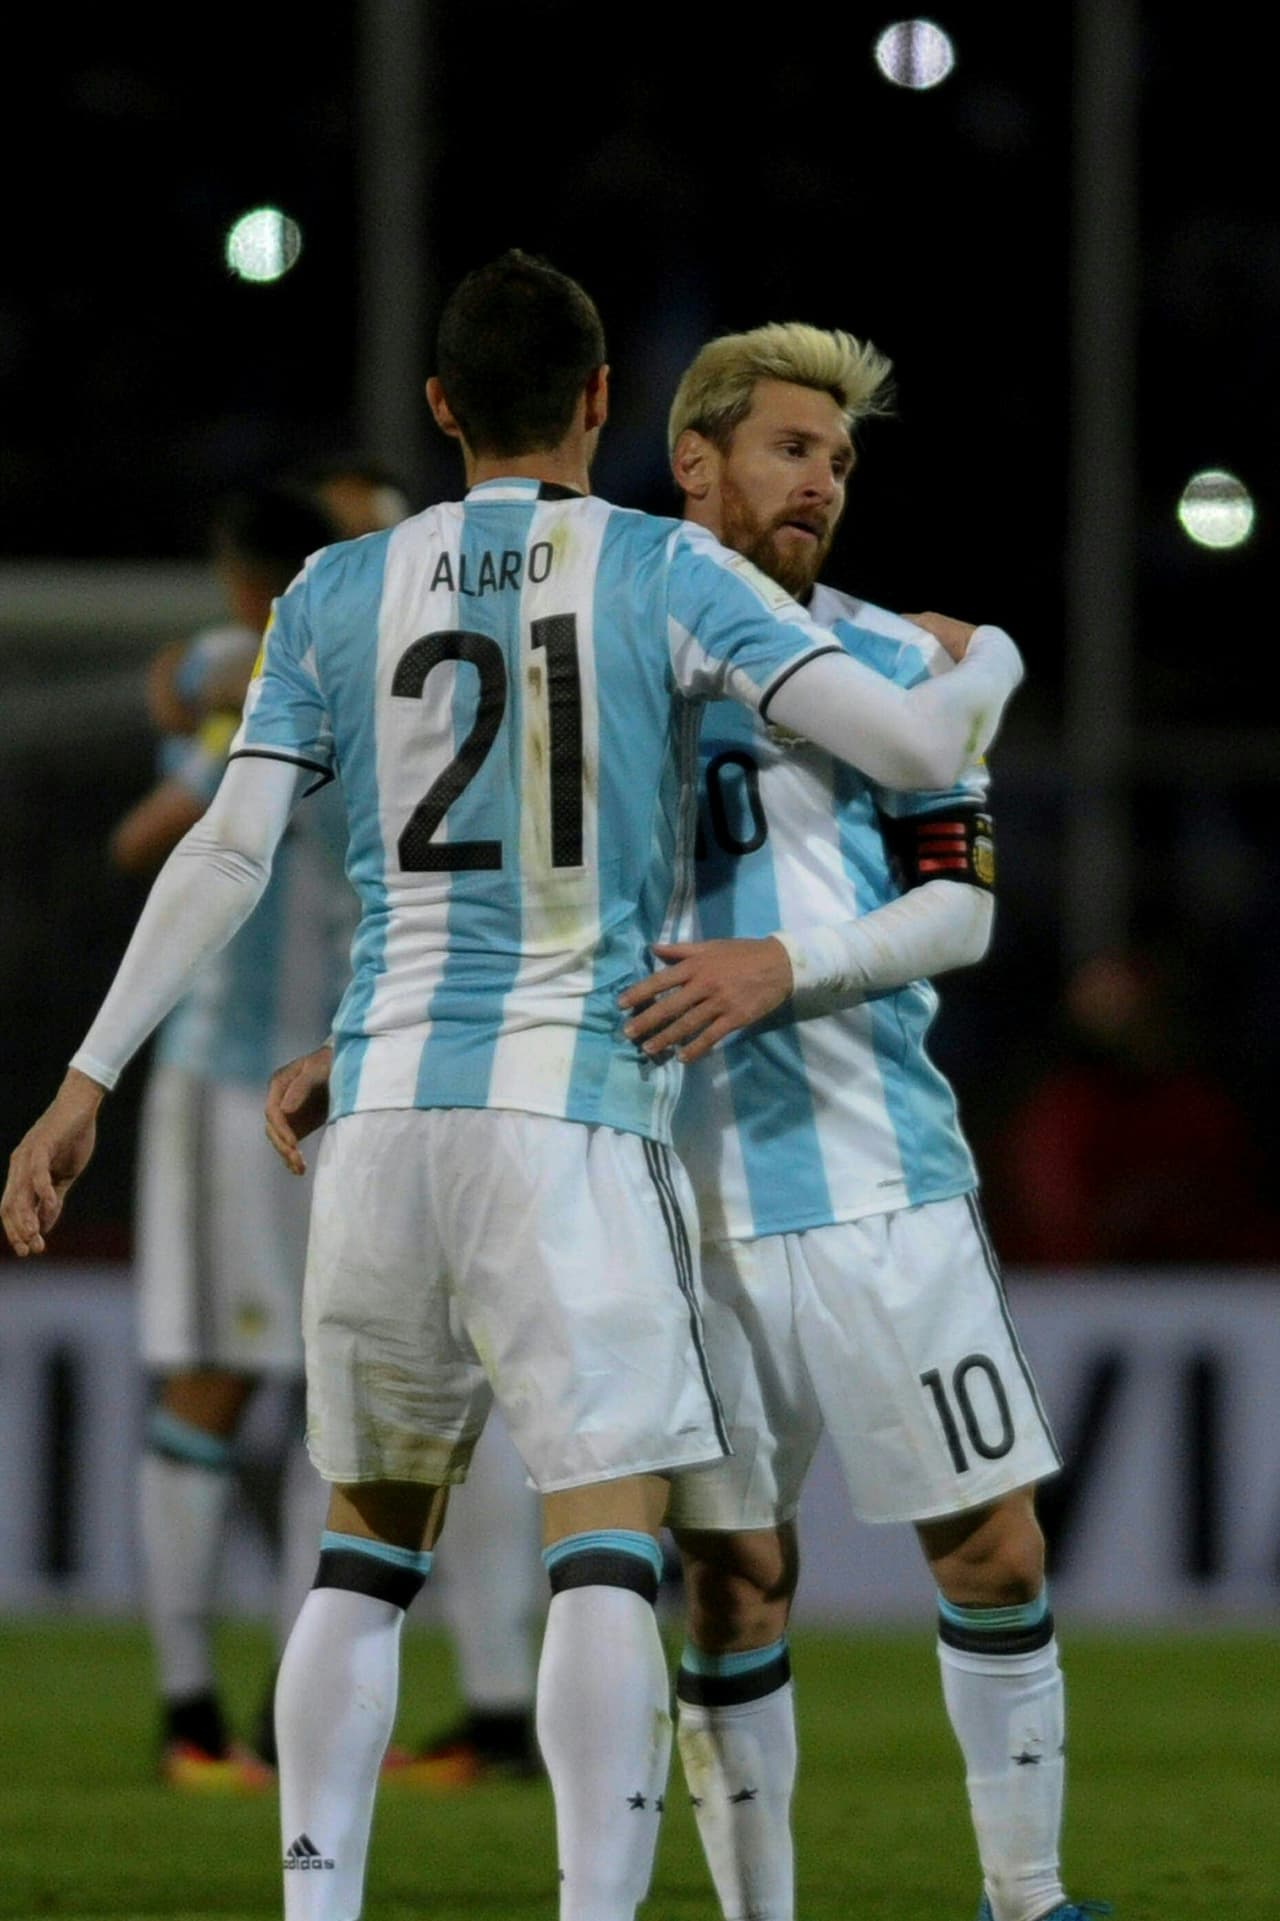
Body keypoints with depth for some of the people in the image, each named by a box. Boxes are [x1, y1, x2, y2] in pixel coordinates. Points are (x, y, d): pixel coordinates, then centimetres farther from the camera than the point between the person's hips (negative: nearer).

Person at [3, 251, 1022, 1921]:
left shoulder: (340, 594, 10)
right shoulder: (662, 574, 1)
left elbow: (229, 854, 4)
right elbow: (914, 747, -4)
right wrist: (987, 661, 18)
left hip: (381, 1108, 4)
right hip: (573, 1111, -4)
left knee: (368, 1548, 14)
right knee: (608, 1549, -8)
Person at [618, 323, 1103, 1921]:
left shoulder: (894, 666, 5)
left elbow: (960, 906, -2)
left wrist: (780, 967, -17)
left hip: (887, 1178, 0)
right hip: (690, 1190, 0)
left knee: (994, 1552, 0)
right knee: (732, 1585, 1)